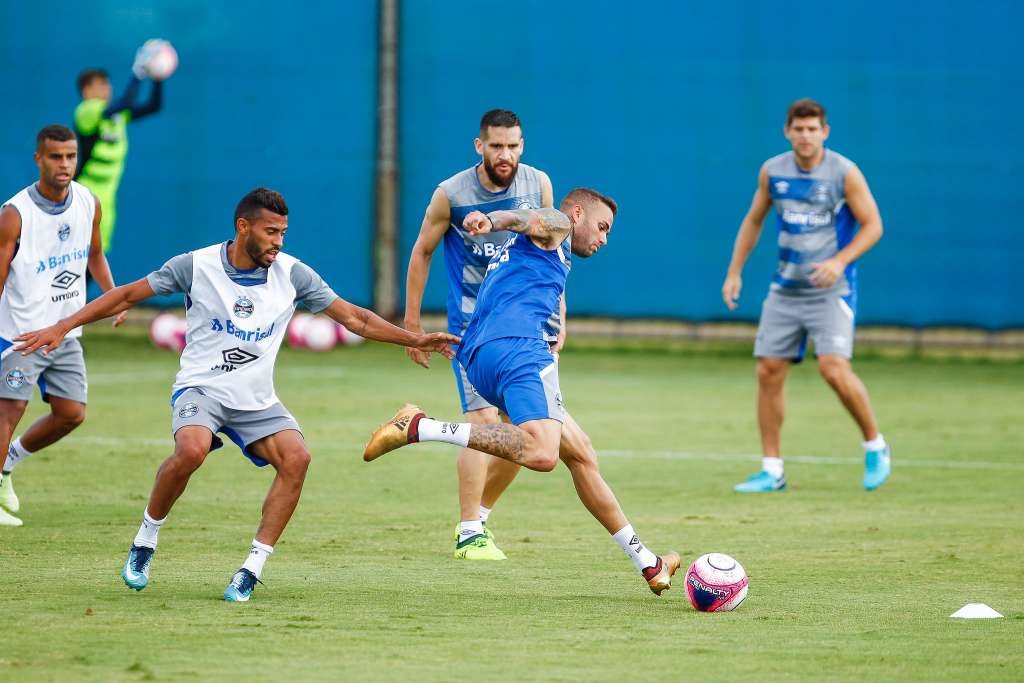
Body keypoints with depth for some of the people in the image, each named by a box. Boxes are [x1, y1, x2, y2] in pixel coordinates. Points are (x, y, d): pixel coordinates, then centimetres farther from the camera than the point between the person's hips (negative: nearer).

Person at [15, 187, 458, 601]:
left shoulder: (292, 274, -2)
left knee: (296, 458, -24)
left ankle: (252, 570, -18)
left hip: (257, 403, 3)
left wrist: (416, 340, -5)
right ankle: (144, 543, -9)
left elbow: (353, 317, 4)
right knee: (192, 450, -34)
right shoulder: (196, 266, -8)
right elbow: (127, 296, 1)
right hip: (201, 390, -3)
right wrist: (63, 327, -4)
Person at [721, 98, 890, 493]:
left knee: (834, 368, -21)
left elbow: (873, 225, -6)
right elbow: (753, 221, 17)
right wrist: (734, 273, 12)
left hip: (831, 291, -5)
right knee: (768, 371, -1)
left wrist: (840, 260, -21)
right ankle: (772, 471, 7)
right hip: (785, 291, 5)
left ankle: (875, 447, 1)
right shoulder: (772, 172, 3)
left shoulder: (844, 173, -10)